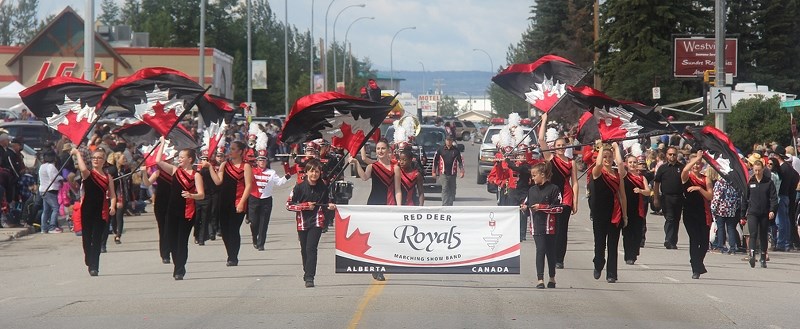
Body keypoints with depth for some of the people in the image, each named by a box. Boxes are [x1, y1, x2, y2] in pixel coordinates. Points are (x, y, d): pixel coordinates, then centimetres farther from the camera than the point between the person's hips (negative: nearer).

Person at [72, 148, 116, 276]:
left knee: (97, 239, -2)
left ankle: (94, 267, -3)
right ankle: (91, 264, 19)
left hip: (101, 212, 1)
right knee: (87, 238, 3)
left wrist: (112, 206, -12)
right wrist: (78, 154, -15)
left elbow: (112, 195, 5)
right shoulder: (88, 173, 1)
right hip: (87, 210, -1)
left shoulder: (108, 177, 8)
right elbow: (83, 169, -23)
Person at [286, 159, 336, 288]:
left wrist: (330, 206, -4)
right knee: (304, 250, 12)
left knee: (311, 248, -15)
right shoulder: (299, 188, -5)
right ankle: (307, 273, 34)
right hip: (302, 223, 1)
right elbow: (288, 205, -4)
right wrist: (306, 206, -12)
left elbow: (325, 203, 19)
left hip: (316, 222, -1)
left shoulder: (323, 188, 2)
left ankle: (309, 277, -18)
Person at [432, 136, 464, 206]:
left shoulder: (456, 151, 6)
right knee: (445, 189, -11)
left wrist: (461, 171, 1)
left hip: (452, 174, 2)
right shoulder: (440, 150, 4)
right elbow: (435, 161, 9)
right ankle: (444, 205, -14)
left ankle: (450, 204, 16)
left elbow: (461, 161, 10)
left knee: (452, 190, 6)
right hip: (443, 174, -2)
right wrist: (434, 172, 6)